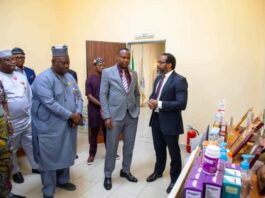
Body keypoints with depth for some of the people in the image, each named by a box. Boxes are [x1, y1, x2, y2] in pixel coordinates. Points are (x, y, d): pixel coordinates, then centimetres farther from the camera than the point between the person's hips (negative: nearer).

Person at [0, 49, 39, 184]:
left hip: (27, 119, 5)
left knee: (31, 144, 15)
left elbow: (29, 95, 12)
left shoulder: (20, 76, 7)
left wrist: (30, 112, 11)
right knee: (11, 149, 14)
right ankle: (15, 171, 34)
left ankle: (36, 166, 33)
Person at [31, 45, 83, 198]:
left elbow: (79, 97, 8)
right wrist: (71, 115, -19)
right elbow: (50, 103, -24)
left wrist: (78, 113, -10)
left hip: (68, 125, 7)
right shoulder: (43, 79, -15)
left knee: (66, 155, 19)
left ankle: (63, 180, 41)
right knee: (49, 158, 6)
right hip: (49, 128, -7)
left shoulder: (70, 77, 8)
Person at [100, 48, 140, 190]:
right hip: (115, 115, -4)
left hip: (132, 115, 4)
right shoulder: (107, 72, -4)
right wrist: (107, 116, -12)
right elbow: (103, 95, -6)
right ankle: (108, 175, 26)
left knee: (129, 145, 15)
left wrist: (137, 110, 5)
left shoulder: (134, 74, 9)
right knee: (111, 147, 7)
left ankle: (125, 171, 35)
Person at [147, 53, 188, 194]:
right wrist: (151, 101, -5)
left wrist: (159, 104, -23)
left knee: (173, 152, 12)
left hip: (170, 122, -7)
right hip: (156, 119, 7)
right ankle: (158, 171, 46)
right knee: (159, 149, 23)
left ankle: (175, 179, 33)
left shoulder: (179, 80, -17)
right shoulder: (158, 78, 9)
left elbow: (181, 104, -24)